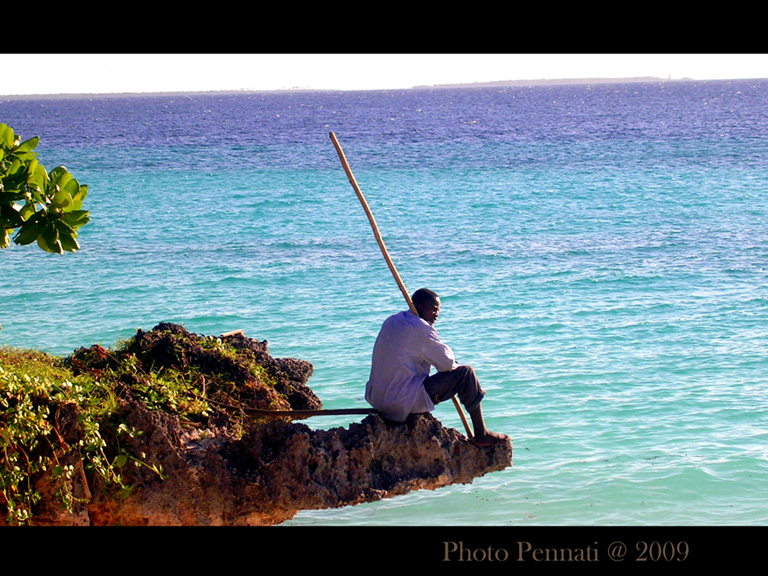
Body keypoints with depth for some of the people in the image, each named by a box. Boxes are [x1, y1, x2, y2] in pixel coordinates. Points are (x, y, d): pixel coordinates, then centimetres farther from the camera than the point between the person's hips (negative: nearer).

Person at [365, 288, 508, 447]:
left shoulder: (391, 321, 15)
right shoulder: (420, 327, -13)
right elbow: (447, 363, -10)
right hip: (403, 402, -9)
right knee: (466, 373, -3)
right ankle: (481, 435, 5)